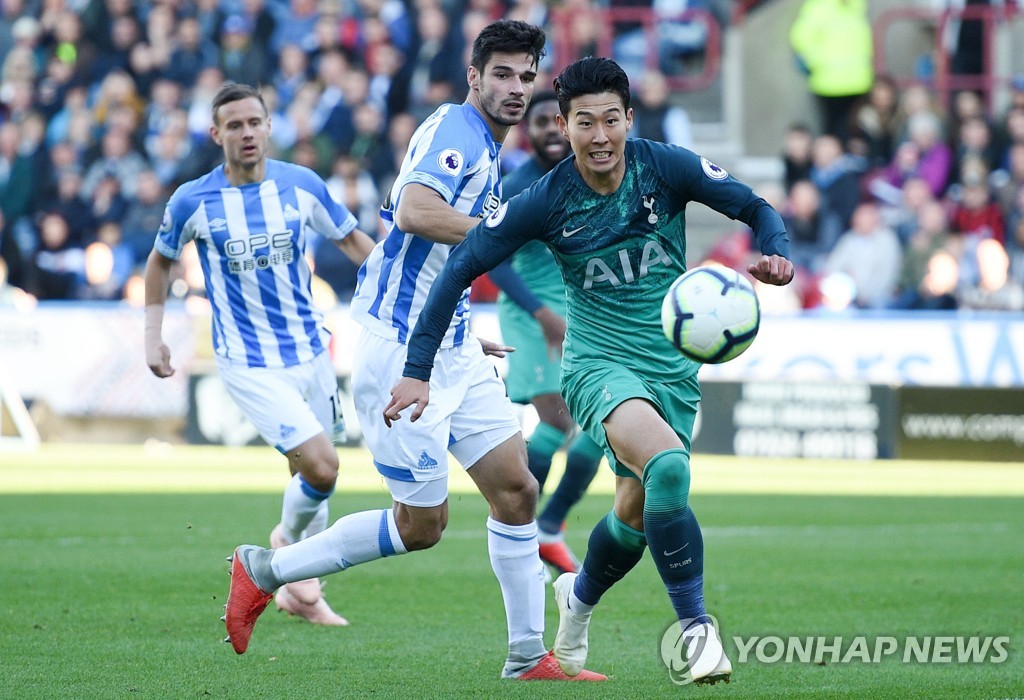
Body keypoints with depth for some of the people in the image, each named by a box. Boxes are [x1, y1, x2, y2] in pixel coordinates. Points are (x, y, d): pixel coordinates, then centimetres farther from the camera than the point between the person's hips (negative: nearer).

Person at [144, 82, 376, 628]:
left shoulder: (301, 185, -4)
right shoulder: (192, 202, -9)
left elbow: (351, 239, 10)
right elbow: (161, 260, 10)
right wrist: (153, 336, 7)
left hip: (310, 352, 4)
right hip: (248, 363, -4)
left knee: (310, 474, 11)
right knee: (320, 468, -18)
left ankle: (299, 591, 32)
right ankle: (289, 538, 13)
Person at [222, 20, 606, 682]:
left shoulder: (486, 149, 17)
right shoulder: (454, 130, -14)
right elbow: (414, 212, -32)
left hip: (451, 349, 10)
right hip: (401, 351, -10)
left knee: (516, 489, 3)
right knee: (422, 524, -3)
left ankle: (529, 658, 9)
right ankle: (263, 570, 11)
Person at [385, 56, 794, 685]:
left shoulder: (667, 168, -10)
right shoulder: (546, 202, -13)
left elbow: (755, 208, -1)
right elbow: (460, 268, -9)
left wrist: (776, 254, -24)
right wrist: (418, 370, -13)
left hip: (674, 367, 3)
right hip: (598, 364, -3)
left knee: (639, 510, 13)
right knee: (667, 464, -31)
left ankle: (579, 597, 47)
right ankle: (696, 627, -22)